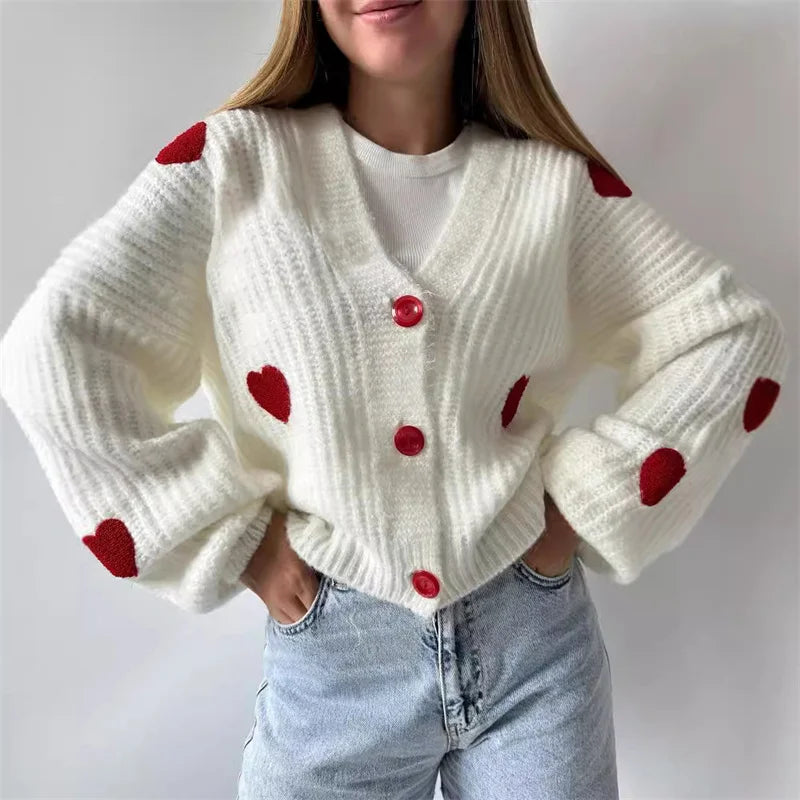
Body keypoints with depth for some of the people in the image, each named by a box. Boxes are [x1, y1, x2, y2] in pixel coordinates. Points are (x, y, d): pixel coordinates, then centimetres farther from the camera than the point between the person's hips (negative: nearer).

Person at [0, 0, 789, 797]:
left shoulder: (555, 180, -1)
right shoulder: (235, 158, -4)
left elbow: (737, 333, 4)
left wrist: (588, 502, -4)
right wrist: (234, 538, -10)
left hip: (536, 641, 2)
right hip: (329, 654, 0)